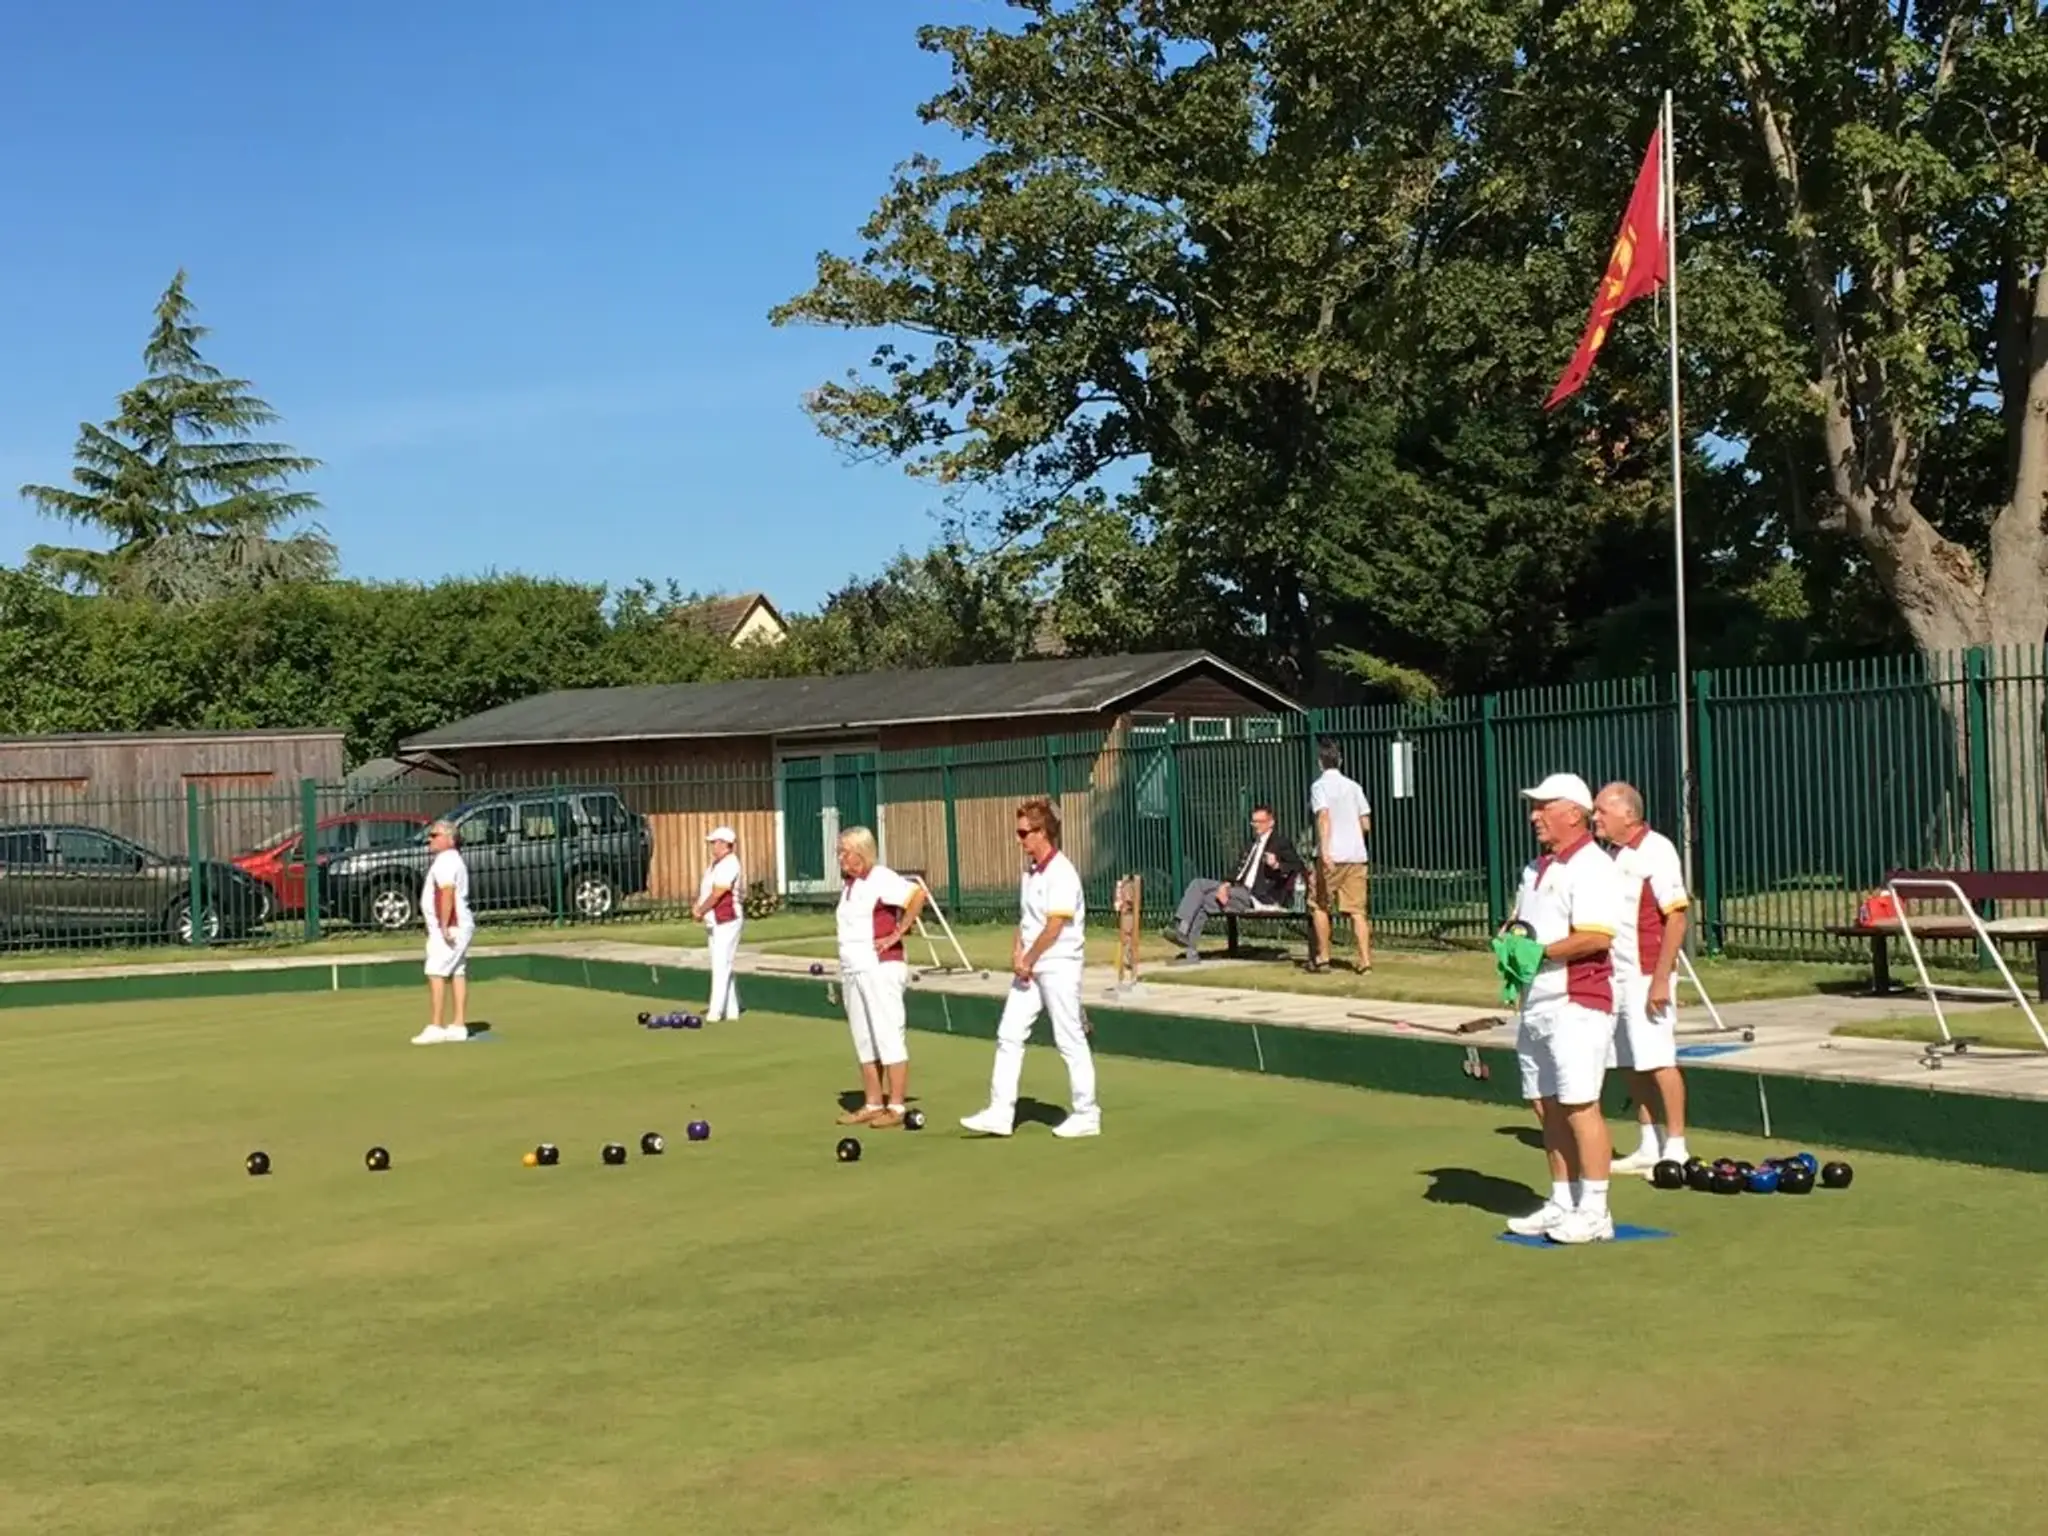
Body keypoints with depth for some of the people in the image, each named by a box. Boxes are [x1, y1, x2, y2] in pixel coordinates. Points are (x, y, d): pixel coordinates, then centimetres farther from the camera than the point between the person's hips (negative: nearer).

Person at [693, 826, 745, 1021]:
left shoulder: (729, 865, -16)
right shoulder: (714, 863, 15)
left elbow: (717, 894, -20)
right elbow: (703, 886, 13)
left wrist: (701, 911, -10)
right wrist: (697, 905, -4)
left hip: (727, 922, -10)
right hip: (714, 923, 10)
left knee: (721, 967, -11)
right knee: (721, 966, 13)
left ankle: (716, 1011, -13)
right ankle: (731, 1010, 18)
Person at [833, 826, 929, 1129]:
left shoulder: (881, 879, -12)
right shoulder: (847, 883, 14)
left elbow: (919, 894, -24)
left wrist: (897, 934, -19)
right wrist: (843, 976, 18)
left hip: (880, 969, -9)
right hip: (852, 971, 9)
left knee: (889, 1038, -5)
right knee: (863, 1041, 11)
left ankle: (897, 1107, -1)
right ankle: (872, 1104, 17)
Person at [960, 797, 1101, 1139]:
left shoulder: (1061, 873, -16)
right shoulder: (1030, 870, 11)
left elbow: (1054, 926, -20)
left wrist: (1028, 961, -12)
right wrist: (1017, 951, 2)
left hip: (1059, 966, -9)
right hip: (1029, 967, 9)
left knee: (1070, 1041, 0)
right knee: (1009, 1035, 4)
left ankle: (1086, 1114, 11)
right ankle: (1000, 1112, 6)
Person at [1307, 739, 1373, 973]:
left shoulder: (1320, 786, -3)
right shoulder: (1354, 786, 13)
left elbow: (1324, 816, -19)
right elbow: (1366, 825, 12)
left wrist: (1324, 850, -27)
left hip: (1332, 856, -5)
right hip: (1356, 855, 5)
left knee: (1319, 905, 9)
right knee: (1357, 909, 3)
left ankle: (1322, 958, 10)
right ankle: (1365, 960, -5)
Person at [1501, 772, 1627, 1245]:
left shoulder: (1592, 868, -11)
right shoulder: (1537, 870, 18)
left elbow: (1597, 937, -22)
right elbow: (1520, 922, 27)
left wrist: (1540, 952, -18)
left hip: (1577, 1003, -9)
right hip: (1536, 1003, 9)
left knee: (1579, 1107, -8)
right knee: (1548, 1108, 12)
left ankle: (1594, 1212, -2)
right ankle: (1561, 1204, 20)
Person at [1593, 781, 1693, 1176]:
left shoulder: (1656, 851, -10)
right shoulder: (1611, 854, 13)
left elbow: (1677, 919, -14)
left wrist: (1661, 979, -18)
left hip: (1645, 976, -7)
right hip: (1613, 976, 8)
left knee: (1658, 1061, -5)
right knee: (1631, 1064, 10)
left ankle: (1675, 1149, 2)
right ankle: (1649, 1146, 17)